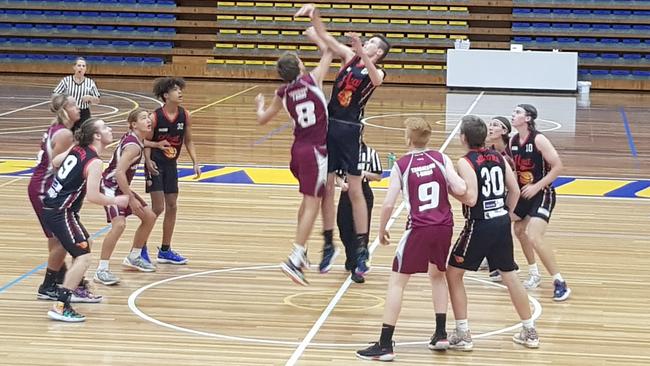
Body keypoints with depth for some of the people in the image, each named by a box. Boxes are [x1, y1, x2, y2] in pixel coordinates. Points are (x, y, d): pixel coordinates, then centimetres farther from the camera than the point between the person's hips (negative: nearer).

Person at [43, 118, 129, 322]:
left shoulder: (77, 150, 8)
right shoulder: (94, 162, -17)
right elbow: (93, 196, -23)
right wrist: (115, 201, -8)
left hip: (51, 207, 10)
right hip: (60, 213, -10)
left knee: (83, 243, 29)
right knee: (83, 257, -13)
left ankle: (79, 289, 43)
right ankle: (60, 307, -19)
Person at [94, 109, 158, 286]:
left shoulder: (132, 137, 5)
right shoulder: (133, 146, -24)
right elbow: (119, 173, -30)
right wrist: (131, 199, -26)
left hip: (121, 187, 11)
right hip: (110, 187, -11)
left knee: (150, 217, 15)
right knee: (119, 224, -28)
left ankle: (134, 257, 31)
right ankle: (101, 270, -23)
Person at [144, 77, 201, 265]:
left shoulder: (185, 116, -5)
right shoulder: (155, 117, -17)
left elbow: (188, 141, 6)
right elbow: (147, 142, -10)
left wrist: (195, 163, -3)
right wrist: (148, 161, -25)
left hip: (171, 165, 6)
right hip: (156, 165, -6)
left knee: (172, 207, 8)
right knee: (158, 207, -10)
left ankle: (165, 251, 19)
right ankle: (141, 246, 6)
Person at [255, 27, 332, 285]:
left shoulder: (283, 93, 3)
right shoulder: (312, 80, -8)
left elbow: (263, 119, 15)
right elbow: (328, 53, 5)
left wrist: (260, 104, 36)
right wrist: (315, 35, 21)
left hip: (298, 149, 6)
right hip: (316, 151, -6)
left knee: (309, 200, 25)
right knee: (312, 204, -7)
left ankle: (300, 251, 33)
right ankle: (294, 261, -16)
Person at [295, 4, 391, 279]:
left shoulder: (377, 72, -3)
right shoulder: (349, 56, 9)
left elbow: (375, 79, -28)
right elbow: (325, 37, 4)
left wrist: (361, 51, -41)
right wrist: (314, 14, -12)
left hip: (350, 130, -4)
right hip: (329, 124, 4)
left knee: (355, 191, -3)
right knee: (326, 188, 7)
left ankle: (362, 249, 2)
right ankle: (328, 245, 17)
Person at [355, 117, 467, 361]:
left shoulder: (401, 165, -3)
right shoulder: (441, 159, 2)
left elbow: (388, 204, -6)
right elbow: (460, 190, -7)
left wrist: (382, 231, 9)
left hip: (419, 229, -4)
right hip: (444, 227, 4)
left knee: (396, 282, 3)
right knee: (437, 275, 27)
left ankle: (385, 345, -4)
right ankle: (440, 334, 25)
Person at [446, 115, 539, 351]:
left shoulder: (465, 162, -13)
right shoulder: (498, 157, 7)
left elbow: (471, 198, -21)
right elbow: (515, 191, 9)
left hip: (480, 225, -6)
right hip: (502, 222, 6)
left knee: (454, 274, 9)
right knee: (510, 276, 17)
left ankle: (463, 335, 6)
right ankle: (529, 332, 21)